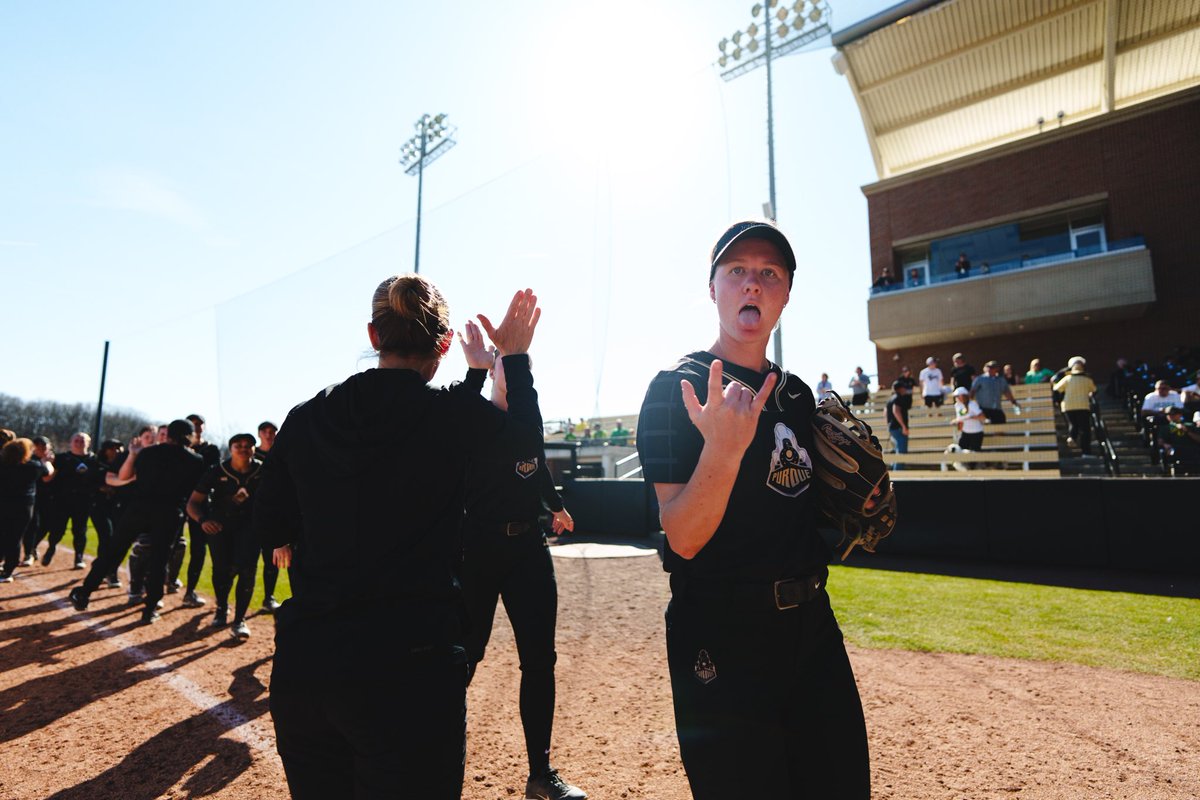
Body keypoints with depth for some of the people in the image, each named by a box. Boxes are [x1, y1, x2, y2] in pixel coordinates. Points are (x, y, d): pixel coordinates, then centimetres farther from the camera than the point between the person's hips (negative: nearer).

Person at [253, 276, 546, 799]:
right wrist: (516, 357, 19)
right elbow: (527, 435, 10)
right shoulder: (454, 414, -10)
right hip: (409, 664, -5)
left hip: (301, 662, 5)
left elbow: (270, 530, 11)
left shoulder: (306, 419, 1)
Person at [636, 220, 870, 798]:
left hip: (813, 624, 7)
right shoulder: (676, 388, -12)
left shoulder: (797, 395, 9)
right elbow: (683, 539, -20)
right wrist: (723, 448, -34)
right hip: (723, 637, -7)